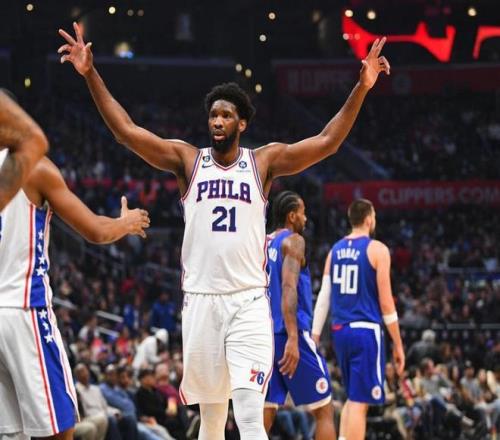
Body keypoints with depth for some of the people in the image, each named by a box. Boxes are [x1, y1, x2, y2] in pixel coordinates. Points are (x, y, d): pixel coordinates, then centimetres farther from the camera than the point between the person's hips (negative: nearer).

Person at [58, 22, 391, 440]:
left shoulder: (264, 161, 6)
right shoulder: (188, 159, 7)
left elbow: (327, 142, -2)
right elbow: (126, 131, 0)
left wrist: (361, 88, -13)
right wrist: (91, 75, -9)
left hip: (249, 302, -2)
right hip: (200, 299, 2)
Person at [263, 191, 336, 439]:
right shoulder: (293, 241, -6)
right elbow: (289, 288, -19)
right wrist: (293, 339, -27)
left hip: (266, 336, 7)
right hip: (291, 335, -7)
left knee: (265, 414, 4)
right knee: (324, 410, 2)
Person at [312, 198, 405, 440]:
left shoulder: (335, 250, 11)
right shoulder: (377, 250, -6)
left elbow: (323, 298, 8)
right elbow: (386, 303, -8)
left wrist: (314, 338, 10)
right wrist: (398, 345, -4)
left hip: (340, 331, 6)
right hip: (366, 331, -6)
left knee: (353, 398, 19)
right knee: (359, 401, -6)